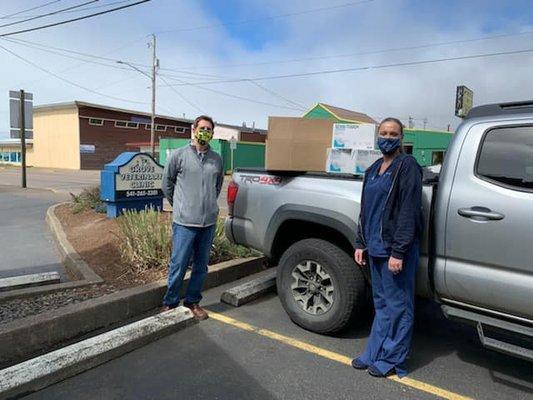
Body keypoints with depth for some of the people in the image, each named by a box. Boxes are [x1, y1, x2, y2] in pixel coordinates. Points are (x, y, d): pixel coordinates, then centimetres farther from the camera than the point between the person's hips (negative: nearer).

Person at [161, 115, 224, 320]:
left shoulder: (217, 159, 9)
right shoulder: (179, 155, -2)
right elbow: (167, 183, 6)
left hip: (209, 222, 4)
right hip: (185, 222, -4)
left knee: (201, 266, 12)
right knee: (178, 265, 2)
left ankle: (193, 301, 28)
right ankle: (170, 303, 20)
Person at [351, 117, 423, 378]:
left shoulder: (407, 166, -7)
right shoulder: (373, 170, 15)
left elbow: (409, 212, -15)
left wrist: (398, 251, -19)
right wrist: (361, 244, 13)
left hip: (397, 249, -7)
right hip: (375, 247, 7)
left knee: (397, 305, 4)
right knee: (381, 303, 16)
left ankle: (393, 360, 18)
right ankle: (374, 354, 26)